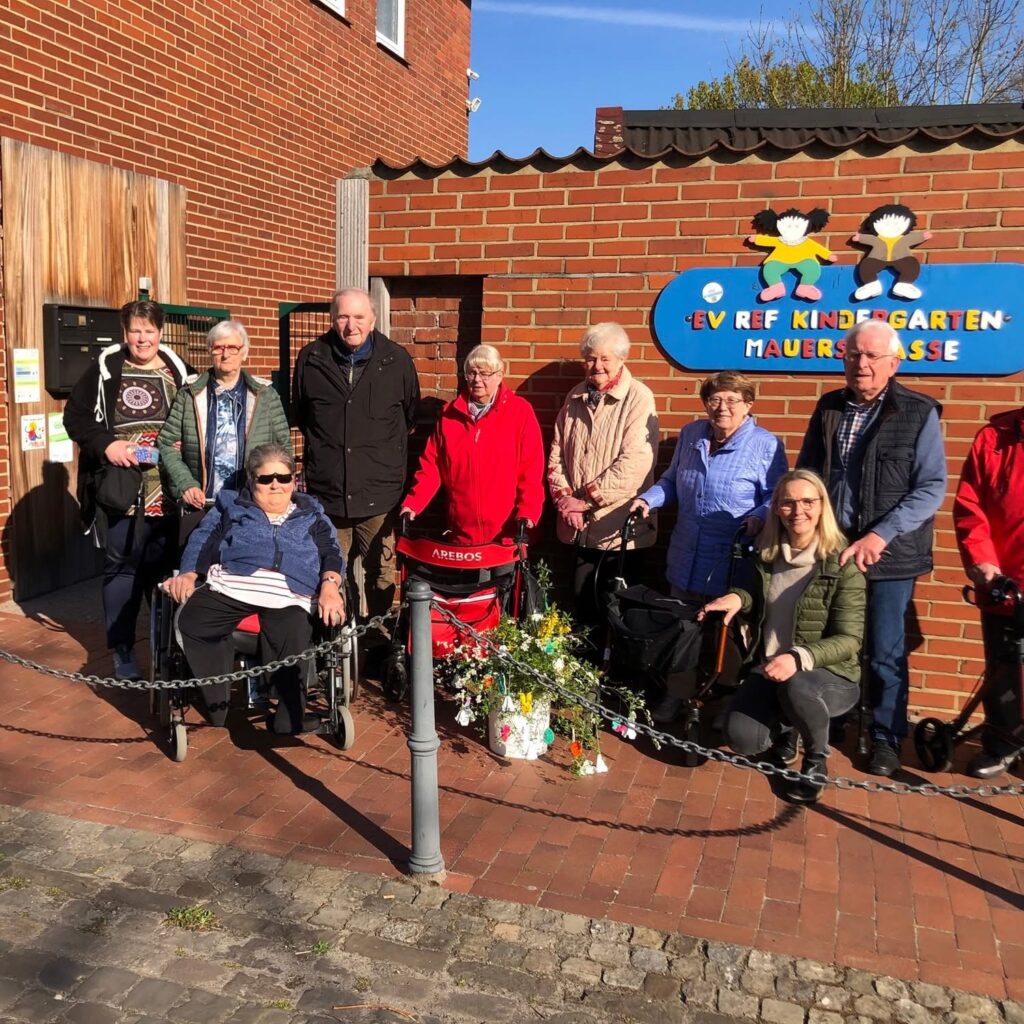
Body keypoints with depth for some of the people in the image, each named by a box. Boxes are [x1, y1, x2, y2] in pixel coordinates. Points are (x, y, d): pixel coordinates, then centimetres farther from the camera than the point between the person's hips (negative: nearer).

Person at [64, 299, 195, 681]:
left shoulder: (179, 371, 5)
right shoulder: (104, 369, 1)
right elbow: (75, 416, 2)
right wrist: (105, 445, -13)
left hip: (167, 492, 1)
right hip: (119, 490, -1)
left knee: (165, 570, 9)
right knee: (121, 569, 6)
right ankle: (123, 656, 16)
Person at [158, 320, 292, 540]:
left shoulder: (265, 395, 7)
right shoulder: (190, 395, 6)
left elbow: (283, 445, 8)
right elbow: (167, 444, 6)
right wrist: (185, 485, -7)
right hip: (201, 505, 0)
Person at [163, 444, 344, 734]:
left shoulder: (312, 515, 30)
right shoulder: (231, 506, 30)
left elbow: (331, 553, 16)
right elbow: (202, 541, 16)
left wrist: (329, 584, -7)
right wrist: (188, 574, -5)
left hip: (288, 596, -1)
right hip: (231, 586, 1)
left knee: (293, 642, -31)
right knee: (190, 623, -27)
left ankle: (290, 716, -8)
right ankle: (218, 704, -10)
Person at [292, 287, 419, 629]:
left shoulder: (397, 360, -2)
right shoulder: (311, 359, 2)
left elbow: (411, 417, 14)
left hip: (380, 494, -1)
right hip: (326, 492, 2)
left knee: (381, 579, 4)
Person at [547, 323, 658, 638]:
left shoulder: (639, 399, -9)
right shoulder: (577, 398, 10)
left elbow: (633, 462, -18)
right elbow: (557, 453, 12)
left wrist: (587, 498, -15)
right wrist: (564, 497, -4)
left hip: (617, 526, -5)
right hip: (579, 525, 5)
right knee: (583, 603, 14)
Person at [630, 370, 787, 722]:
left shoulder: (765, 445, -7)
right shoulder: (690, 434, 9)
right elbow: (671, 481, 19)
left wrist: (759, 516, -26)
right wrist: (648, 499, 3)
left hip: (732, 565, -5)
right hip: (686, 559, 5)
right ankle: (676, 697, 31)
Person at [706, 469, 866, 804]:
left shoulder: (842, 563, -14)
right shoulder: (768, 554, 2)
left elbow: (848, 640, -17)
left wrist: (799, 658, -35)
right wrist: (739, 597, -4)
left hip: (831, 674, -4)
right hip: (768, 667, 4)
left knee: (796, 686, -38)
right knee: (742, 738, -21)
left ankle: (816, 761, -5)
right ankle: (787, 725, 17)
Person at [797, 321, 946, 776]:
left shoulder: (919, 413, -5)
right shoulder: (828, 408, 8)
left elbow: (931, 488, -10)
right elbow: (804, 475, 15)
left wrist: (879, 536, -19)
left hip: (888, 556, -3)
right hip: (827, 550, 4)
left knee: (885, 654, 6)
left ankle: (886, 738, 25)